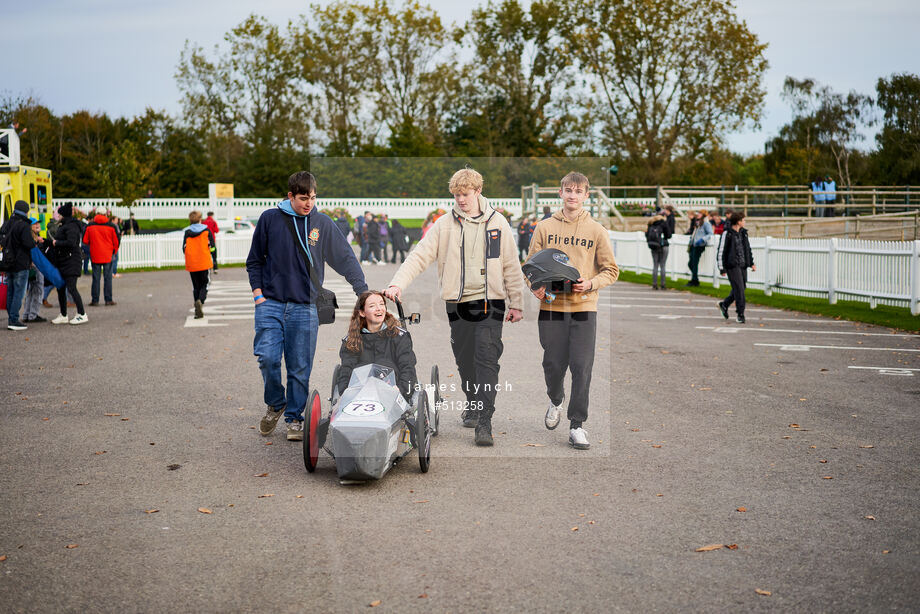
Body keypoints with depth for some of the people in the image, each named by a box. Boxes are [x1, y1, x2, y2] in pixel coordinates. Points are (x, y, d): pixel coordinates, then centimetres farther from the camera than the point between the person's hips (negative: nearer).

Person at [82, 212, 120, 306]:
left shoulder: (89, 226, -3)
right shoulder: (111, 226, -5)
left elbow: (85, 241, 2)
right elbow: (116, 241, 0)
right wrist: (114, 251, 16)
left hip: (95, 256, 1)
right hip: (108, 256, -1)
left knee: (96, 278, 6)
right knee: (107, 278, 3)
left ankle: (95, 300, 6)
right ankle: (108, 300, 2)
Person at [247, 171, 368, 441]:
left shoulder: (323, 224, 4)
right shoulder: (270, 219, 3)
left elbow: (346, 258, 6)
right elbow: (255, 260, 11)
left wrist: (364, 291, -3)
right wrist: (258, 293, 2)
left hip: (306, 307, 0)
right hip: (271, 303, 0)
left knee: (300, 368, 1)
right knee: (268, 357, -10)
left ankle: (294, 418, 16)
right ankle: (275, 404, 16)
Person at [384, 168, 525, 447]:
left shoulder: (497, 222, 4)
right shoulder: (444, 225, 3)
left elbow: (511, 266, 9)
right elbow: (419, 256, -5)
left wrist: (516, 304, 9)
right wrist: (397, 284, -20)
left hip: (490, 303, -2)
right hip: (458, 304, 2)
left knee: (487, 359, -12)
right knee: (464, 359, 10)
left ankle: (484, 422, -15)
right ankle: (473, 405, 34)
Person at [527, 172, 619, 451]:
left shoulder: (596, 230, 5)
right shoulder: (545, 227, 6)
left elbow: (611, 270, 7)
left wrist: (591, 284, -12)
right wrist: (536, 286, -9)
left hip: (584, 307, 0)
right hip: (551, 306, 1)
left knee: (582, 367, -4)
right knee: (553, 365, 5)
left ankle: (577, 425, 7)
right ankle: (555, 401, 37)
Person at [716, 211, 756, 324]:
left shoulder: (743, 232, 12)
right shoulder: (727, 234, -9)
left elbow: (748, 248, 23)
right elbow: (721, 251, -8)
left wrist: (751, 263, 15)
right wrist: (722, 268, -10)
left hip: (743, 265, 7)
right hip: (732, 265, -7)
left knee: (741, 288, 11)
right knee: (739, 289, -10)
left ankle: (724, 304, 32)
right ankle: (740, 314, -2)